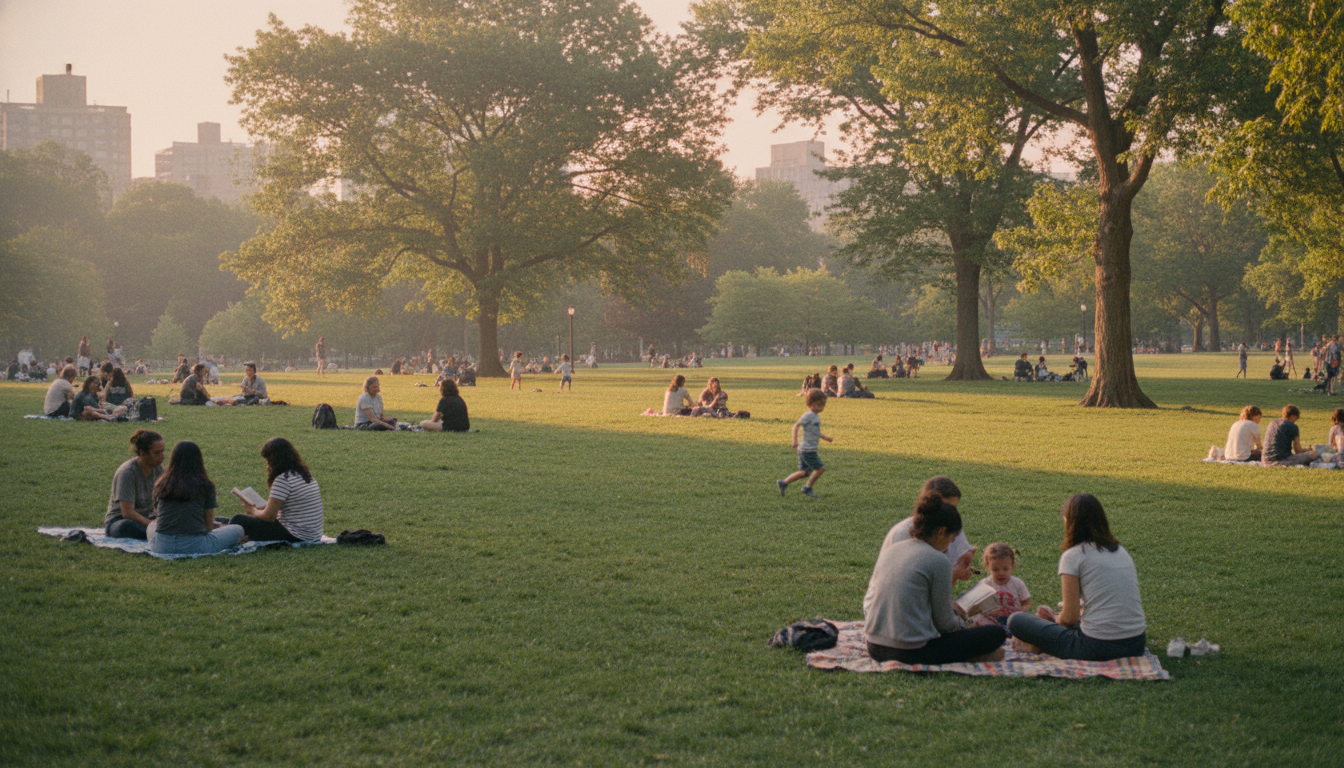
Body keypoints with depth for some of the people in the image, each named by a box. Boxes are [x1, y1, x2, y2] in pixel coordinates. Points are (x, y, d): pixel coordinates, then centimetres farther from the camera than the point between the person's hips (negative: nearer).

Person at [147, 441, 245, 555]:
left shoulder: (160, 483, 8)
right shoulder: (205, 485, -1)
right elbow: (209, 526, 2)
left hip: (161, 546, 0)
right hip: (194, 545, 0)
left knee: (151, 525, 36)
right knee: (238, 530, 21)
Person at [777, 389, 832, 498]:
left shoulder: (816, 416, 15)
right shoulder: (809, 415, -14)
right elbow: (796, 425, -21)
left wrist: (825, 437, 18)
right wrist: (795, 440, -28)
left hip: (805, 450, 10)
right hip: (808, 449, -10)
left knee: (804, 472, 12)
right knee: (820, 468, -5)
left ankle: (784, 483, 15)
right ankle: (807, 488, 7)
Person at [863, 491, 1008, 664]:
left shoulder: (889, 550, 8)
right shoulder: (938, 561, -11)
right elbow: (945, 623, -6)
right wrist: (960, 621, 18)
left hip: (875, 649, 7)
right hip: (912, 653, -7)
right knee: (996, 633, 2)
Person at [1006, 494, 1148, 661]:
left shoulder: (1072, 556, -6)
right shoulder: (1121, 551, 15)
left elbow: (1069, 618, -9)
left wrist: (1056, 620, 15)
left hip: (1097, 647, -6)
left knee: (1016, 620, 5)